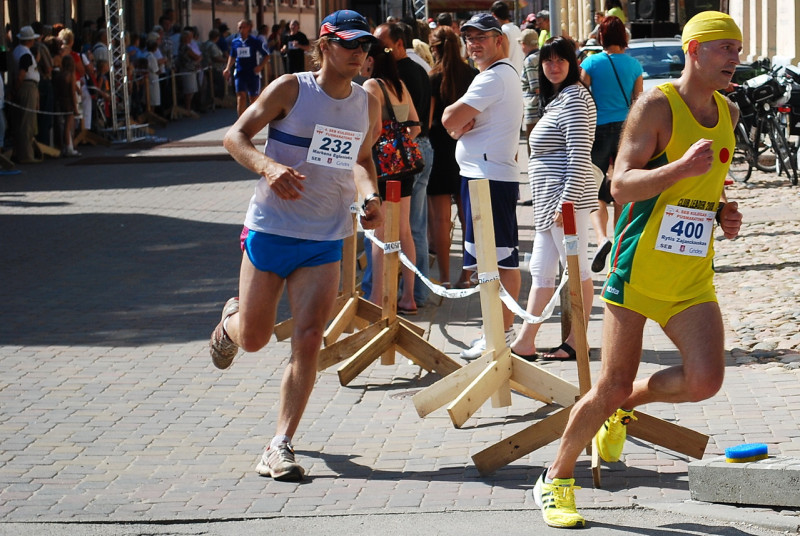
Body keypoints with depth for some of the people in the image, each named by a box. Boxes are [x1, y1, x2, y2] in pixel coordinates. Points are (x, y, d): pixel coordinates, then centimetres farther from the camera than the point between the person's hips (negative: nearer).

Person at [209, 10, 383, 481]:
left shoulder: (368, 104, 6)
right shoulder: (291, 89, -8)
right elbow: (235, 135, -7)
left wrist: (370, 195, 3)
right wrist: (267, 165, -27)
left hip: (326, 241, 3)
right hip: (272, 229, -3)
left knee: (309, 340, -10)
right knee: (253, 339, 7)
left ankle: (281, 446, -2)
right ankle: (230, 321, 46)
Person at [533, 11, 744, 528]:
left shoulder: (728, 113, 12)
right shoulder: (656, 105, -10)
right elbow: (622, 184, -17)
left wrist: (723, 214, 8)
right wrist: (681, 169, -31)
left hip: (694, 278, 5)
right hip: (638, 269, -5)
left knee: (705, 380, -15)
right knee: (612, 386, -4)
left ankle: (625, 406, 16)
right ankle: (557, 479, 19)